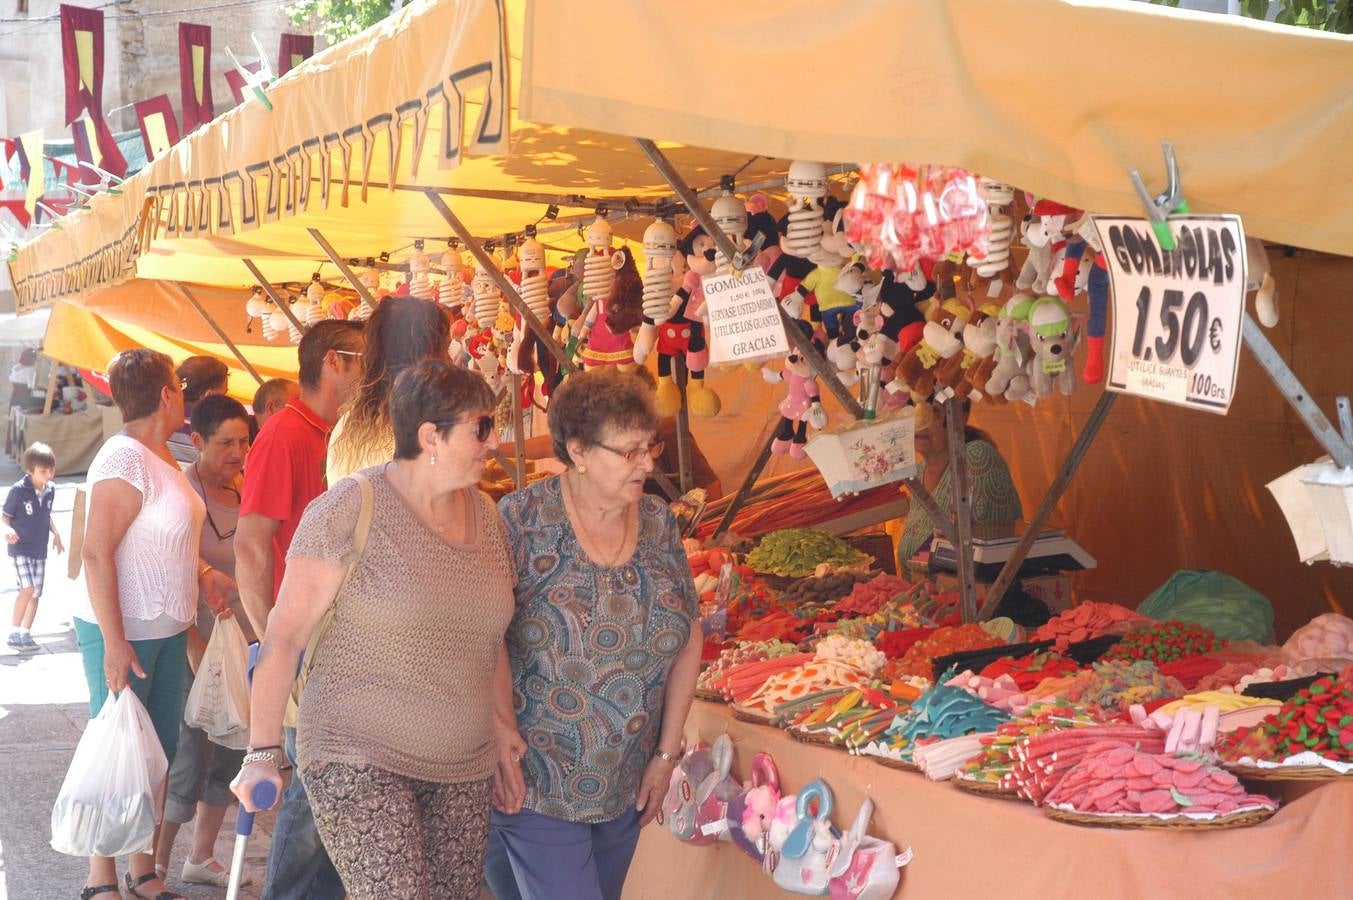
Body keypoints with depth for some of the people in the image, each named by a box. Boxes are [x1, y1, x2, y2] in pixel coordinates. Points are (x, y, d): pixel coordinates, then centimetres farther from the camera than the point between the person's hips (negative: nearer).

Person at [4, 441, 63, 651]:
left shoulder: (50, 490, -1)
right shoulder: (18, 490, -17)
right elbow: (5, 517, -8)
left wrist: (56, 534, 7)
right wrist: (8, 530, -27)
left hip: (40, 550, 6)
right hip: (20, 549, -6)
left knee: (36, 594, 8)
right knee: (27, 589, -19)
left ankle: (25, 634, 22)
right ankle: (14, 633, -8)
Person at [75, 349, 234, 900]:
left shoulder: (162, 457, 10)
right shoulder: (125, 458, -18)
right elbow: (96, 554, -21)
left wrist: (203, 574, 6)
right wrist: (114, 644, -24)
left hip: (168, 631, 9)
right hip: (123, 633, -9)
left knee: (159, 753, 13)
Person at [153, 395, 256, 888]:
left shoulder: (244, 490, 6)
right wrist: (195, 644, -21)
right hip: (198, 647, -7)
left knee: (230, 755, 14)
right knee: (190, 762, -2)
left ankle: (201, 858, 28)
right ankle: (155, 866, 14)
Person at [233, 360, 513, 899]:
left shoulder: (486, 515, 9)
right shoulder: (349, 510, -10)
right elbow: (285, 635, -10)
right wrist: (263, 753, -14)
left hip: (465, 773, 6)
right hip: (359, 762, -6)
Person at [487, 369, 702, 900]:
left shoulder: (658, 523, 1)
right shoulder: (524, 519, -13)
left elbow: (688, 637, 7)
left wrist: (667, 753, 6)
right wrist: (499, 732, -17)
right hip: (537, 783, -5)